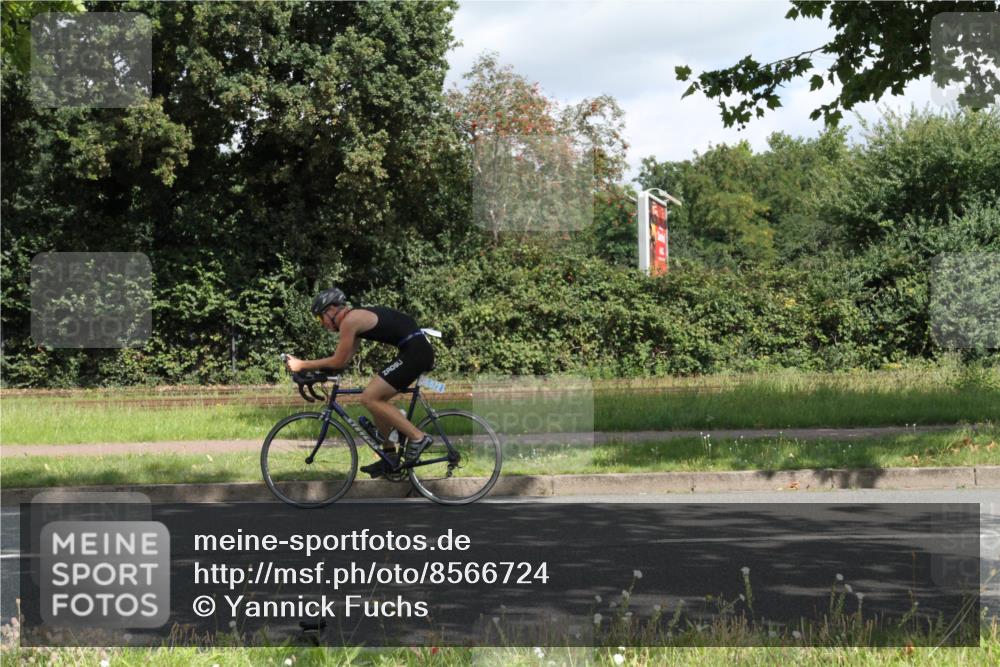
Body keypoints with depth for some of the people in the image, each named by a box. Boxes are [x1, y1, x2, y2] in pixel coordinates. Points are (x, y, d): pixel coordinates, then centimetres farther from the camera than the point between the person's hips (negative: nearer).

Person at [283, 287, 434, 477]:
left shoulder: (349, 320, -9)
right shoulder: (357, 317, 21)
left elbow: (339, 361, -7)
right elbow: (345, 359, 23)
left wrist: (302, 365, 0)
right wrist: (307, 366, 20)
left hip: (414, 351, -10)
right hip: (420, 349, 10)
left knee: (369, 398, -11)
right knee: (377, 399, 15)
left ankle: (417, 437, -11)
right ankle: (390, 457, 21)